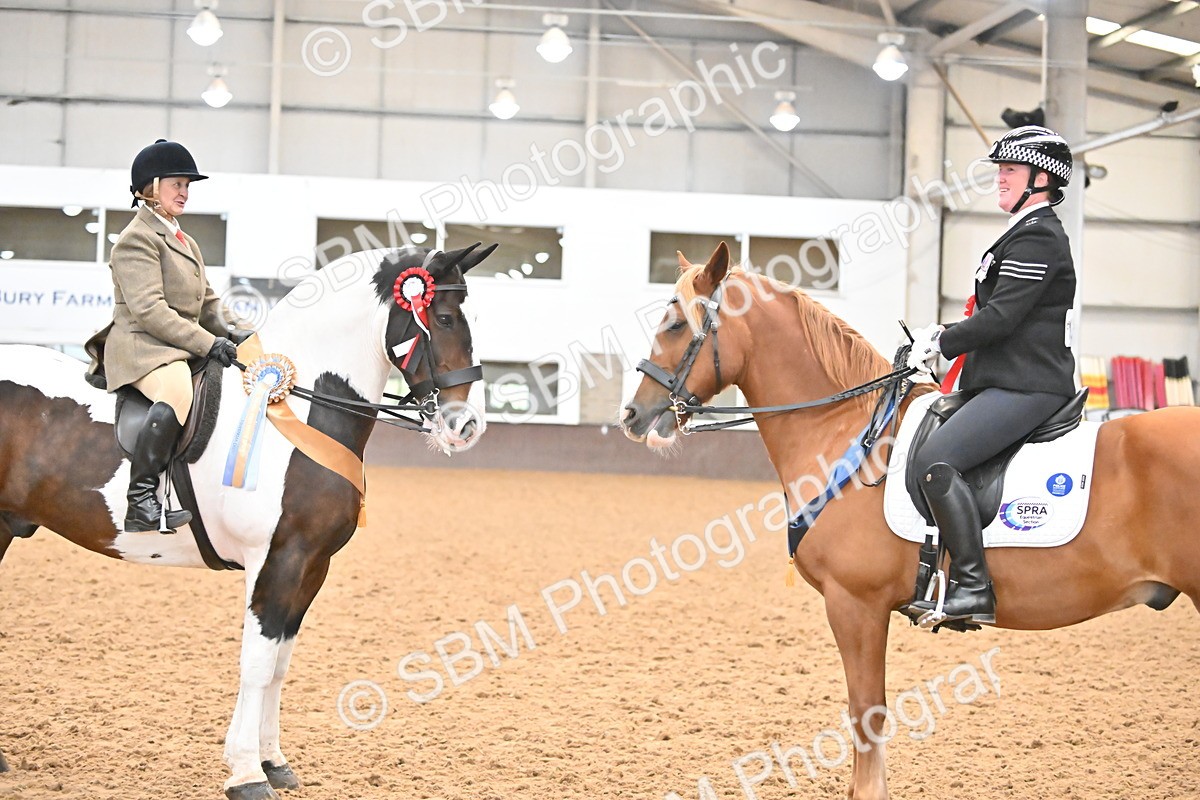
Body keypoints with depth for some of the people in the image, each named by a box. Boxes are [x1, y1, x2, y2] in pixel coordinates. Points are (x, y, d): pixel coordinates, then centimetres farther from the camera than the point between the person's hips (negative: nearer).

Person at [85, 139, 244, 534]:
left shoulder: (185, 242, 24)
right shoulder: (137, 239, -6)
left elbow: (207, 300, 27)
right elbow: (148, 309, -18)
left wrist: (229, 334, 6)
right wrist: (207, 343, -22)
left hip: (180, 349, 10)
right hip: (140, 347, -10)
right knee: (177, 390, -38)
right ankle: (141, 504, -41)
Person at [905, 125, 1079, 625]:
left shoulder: (1037, 238, -11)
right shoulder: (1030, 234, 23)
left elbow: (1001, 317, -19)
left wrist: (941, 344, -10)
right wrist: (945, 335, 12)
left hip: (1026, 388, -12)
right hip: (1010, 383, 12)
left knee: (935, 460, -27)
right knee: (931, 453, 16)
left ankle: (973, 588, -28)